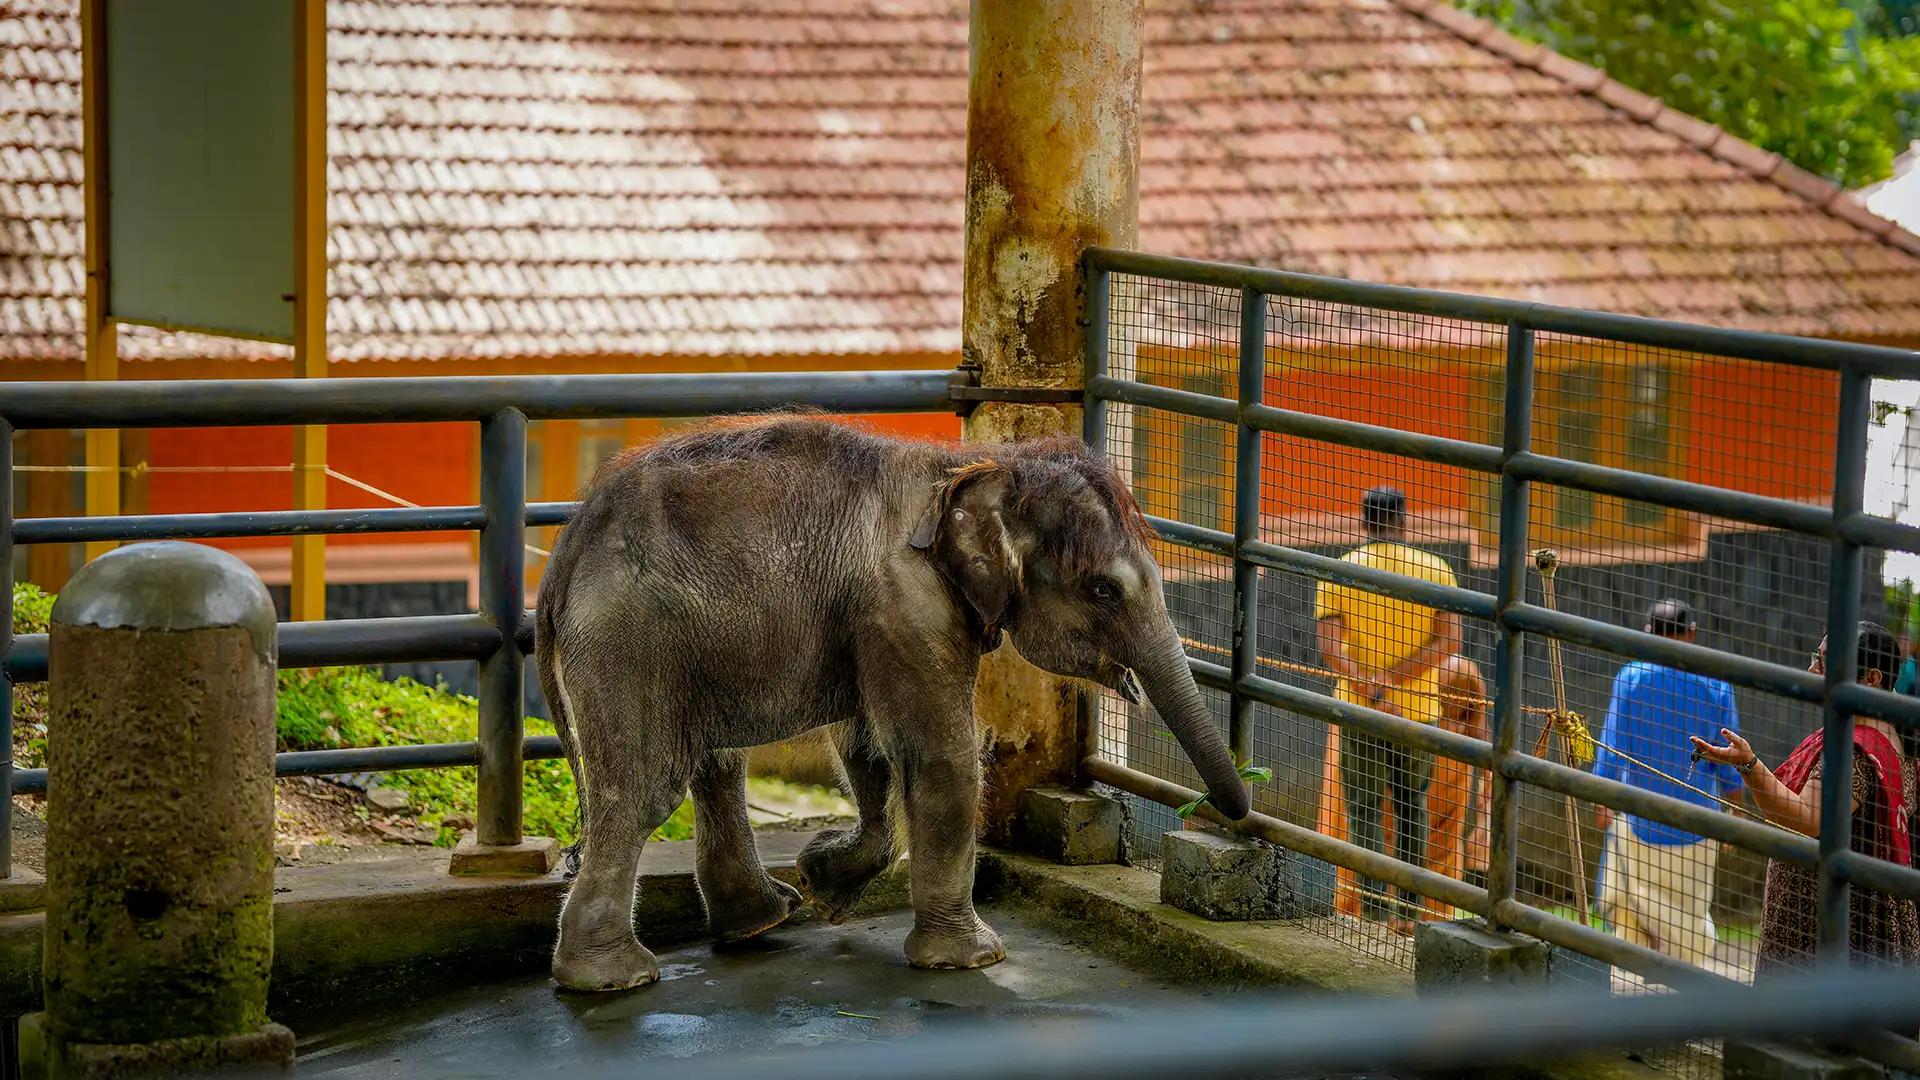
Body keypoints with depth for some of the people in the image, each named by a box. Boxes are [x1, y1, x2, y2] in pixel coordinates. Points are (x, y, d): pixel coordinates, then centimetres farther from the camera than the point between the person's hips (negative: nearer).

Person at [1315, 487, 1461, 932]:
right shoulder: (1435, 569, -1)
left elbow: (1330, 647, -14)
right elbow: (1450, 639, -12)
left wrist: (1372, 691, -18)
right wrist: (1394, 677, -15)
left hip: (1360, 712, -1)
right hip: (1419, 710, 1)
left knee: (1363, 808, 6)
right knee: (1411, 805, 15)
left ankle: (1372, 900, -8)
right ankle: (1409, 907, 15)